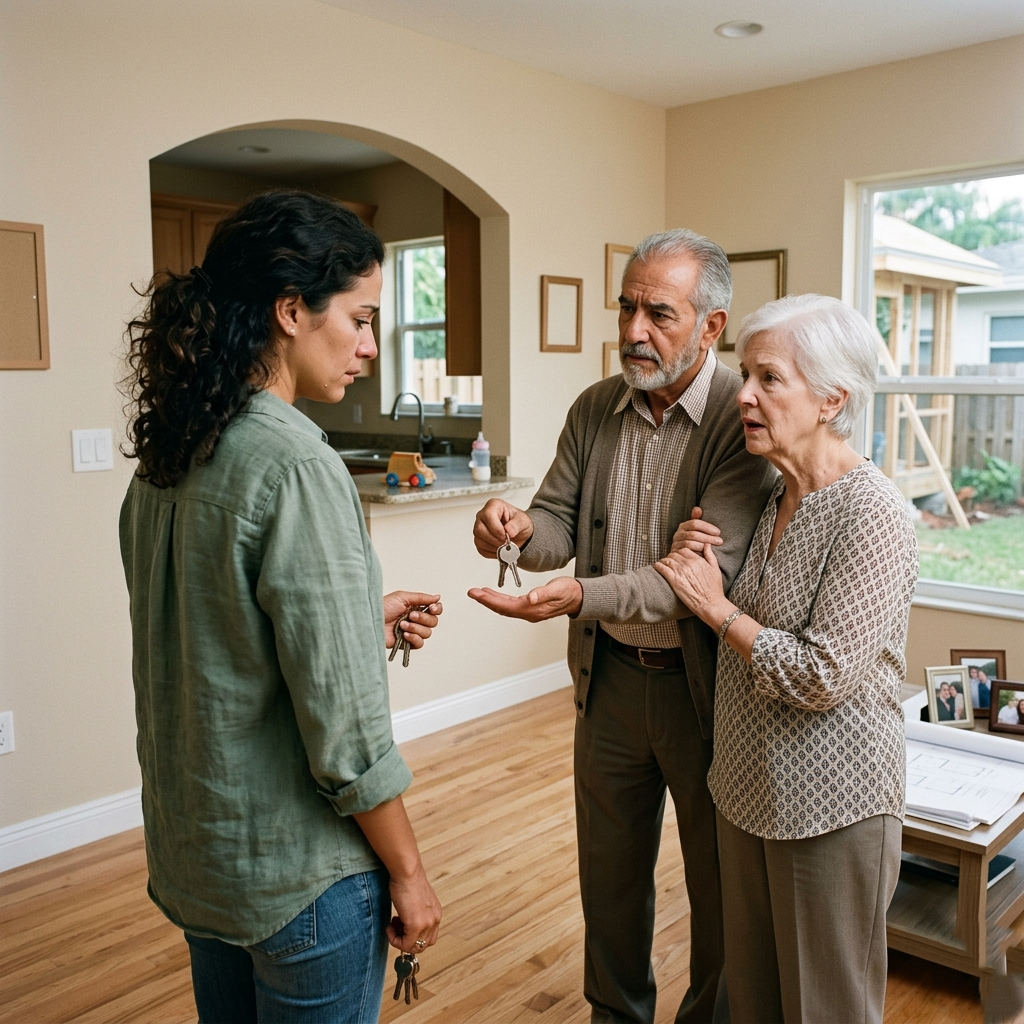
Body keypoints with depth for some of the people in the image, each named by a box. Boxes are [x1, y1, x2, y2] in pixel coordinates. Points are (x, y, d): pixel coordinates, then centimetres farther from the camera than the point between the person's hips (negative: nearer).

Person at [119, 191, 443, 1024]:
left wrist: (361, 618, 8)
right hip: (298, 870, -8)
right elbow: (345, 723, -23)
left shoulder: (167, 456, 1)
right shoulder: (295, 465, -24)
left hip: (190, 852, 8)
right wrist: (408, 872, -11)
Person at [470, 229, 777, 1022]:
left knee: (718, 881, 15)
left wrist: (584, 595, -39)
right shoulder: (594, 409, 0)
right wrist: (522, 528, -23)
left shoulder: (745, 418, -18)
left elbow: (710, 569, -27)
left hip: (702, 683, -5)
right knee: (609, 868, 22)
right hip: (609, 675, 5)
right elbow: (561, 525, 1)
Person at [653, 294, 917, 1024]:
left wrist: (717, 607, -16)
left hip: (832, 805, -7)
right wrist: (694, 560, -5)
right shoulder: (771, 497, 4)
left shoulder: (872, 514, -21)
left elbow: (823, 676, -25)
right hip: (750, 788, 8)